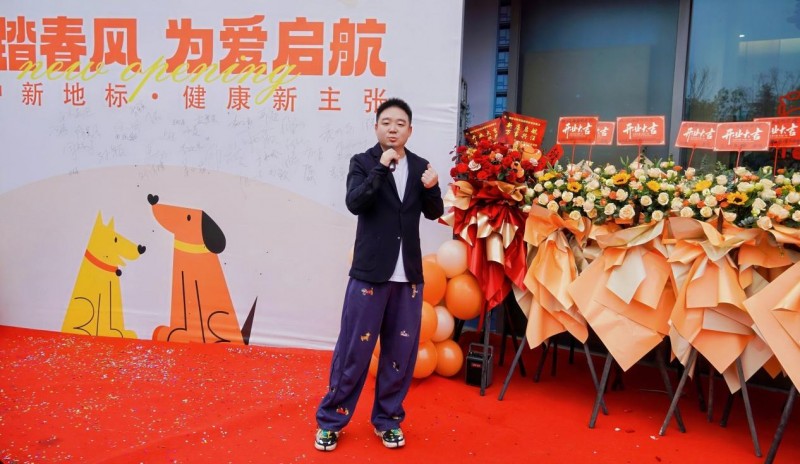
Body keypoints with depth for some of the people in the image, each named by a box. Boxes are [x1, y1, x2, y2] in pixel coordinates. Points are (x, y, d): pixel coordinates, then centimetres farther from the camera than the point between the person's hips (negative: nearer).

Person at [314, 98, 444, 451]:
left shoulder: (420, 166, 9)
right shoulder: (363, 162, 0)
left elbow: (434, 213, 8)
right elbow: (354, 203, -15)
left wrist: (431, 188, -11)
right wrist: (381, 168, -23)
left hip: (409, 274, 4)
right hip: (370, 271, -3)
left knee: (401, 350, 10)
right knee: (353, 349, 3)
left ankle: (388, 419, 27)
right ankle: (330, 420, 19)